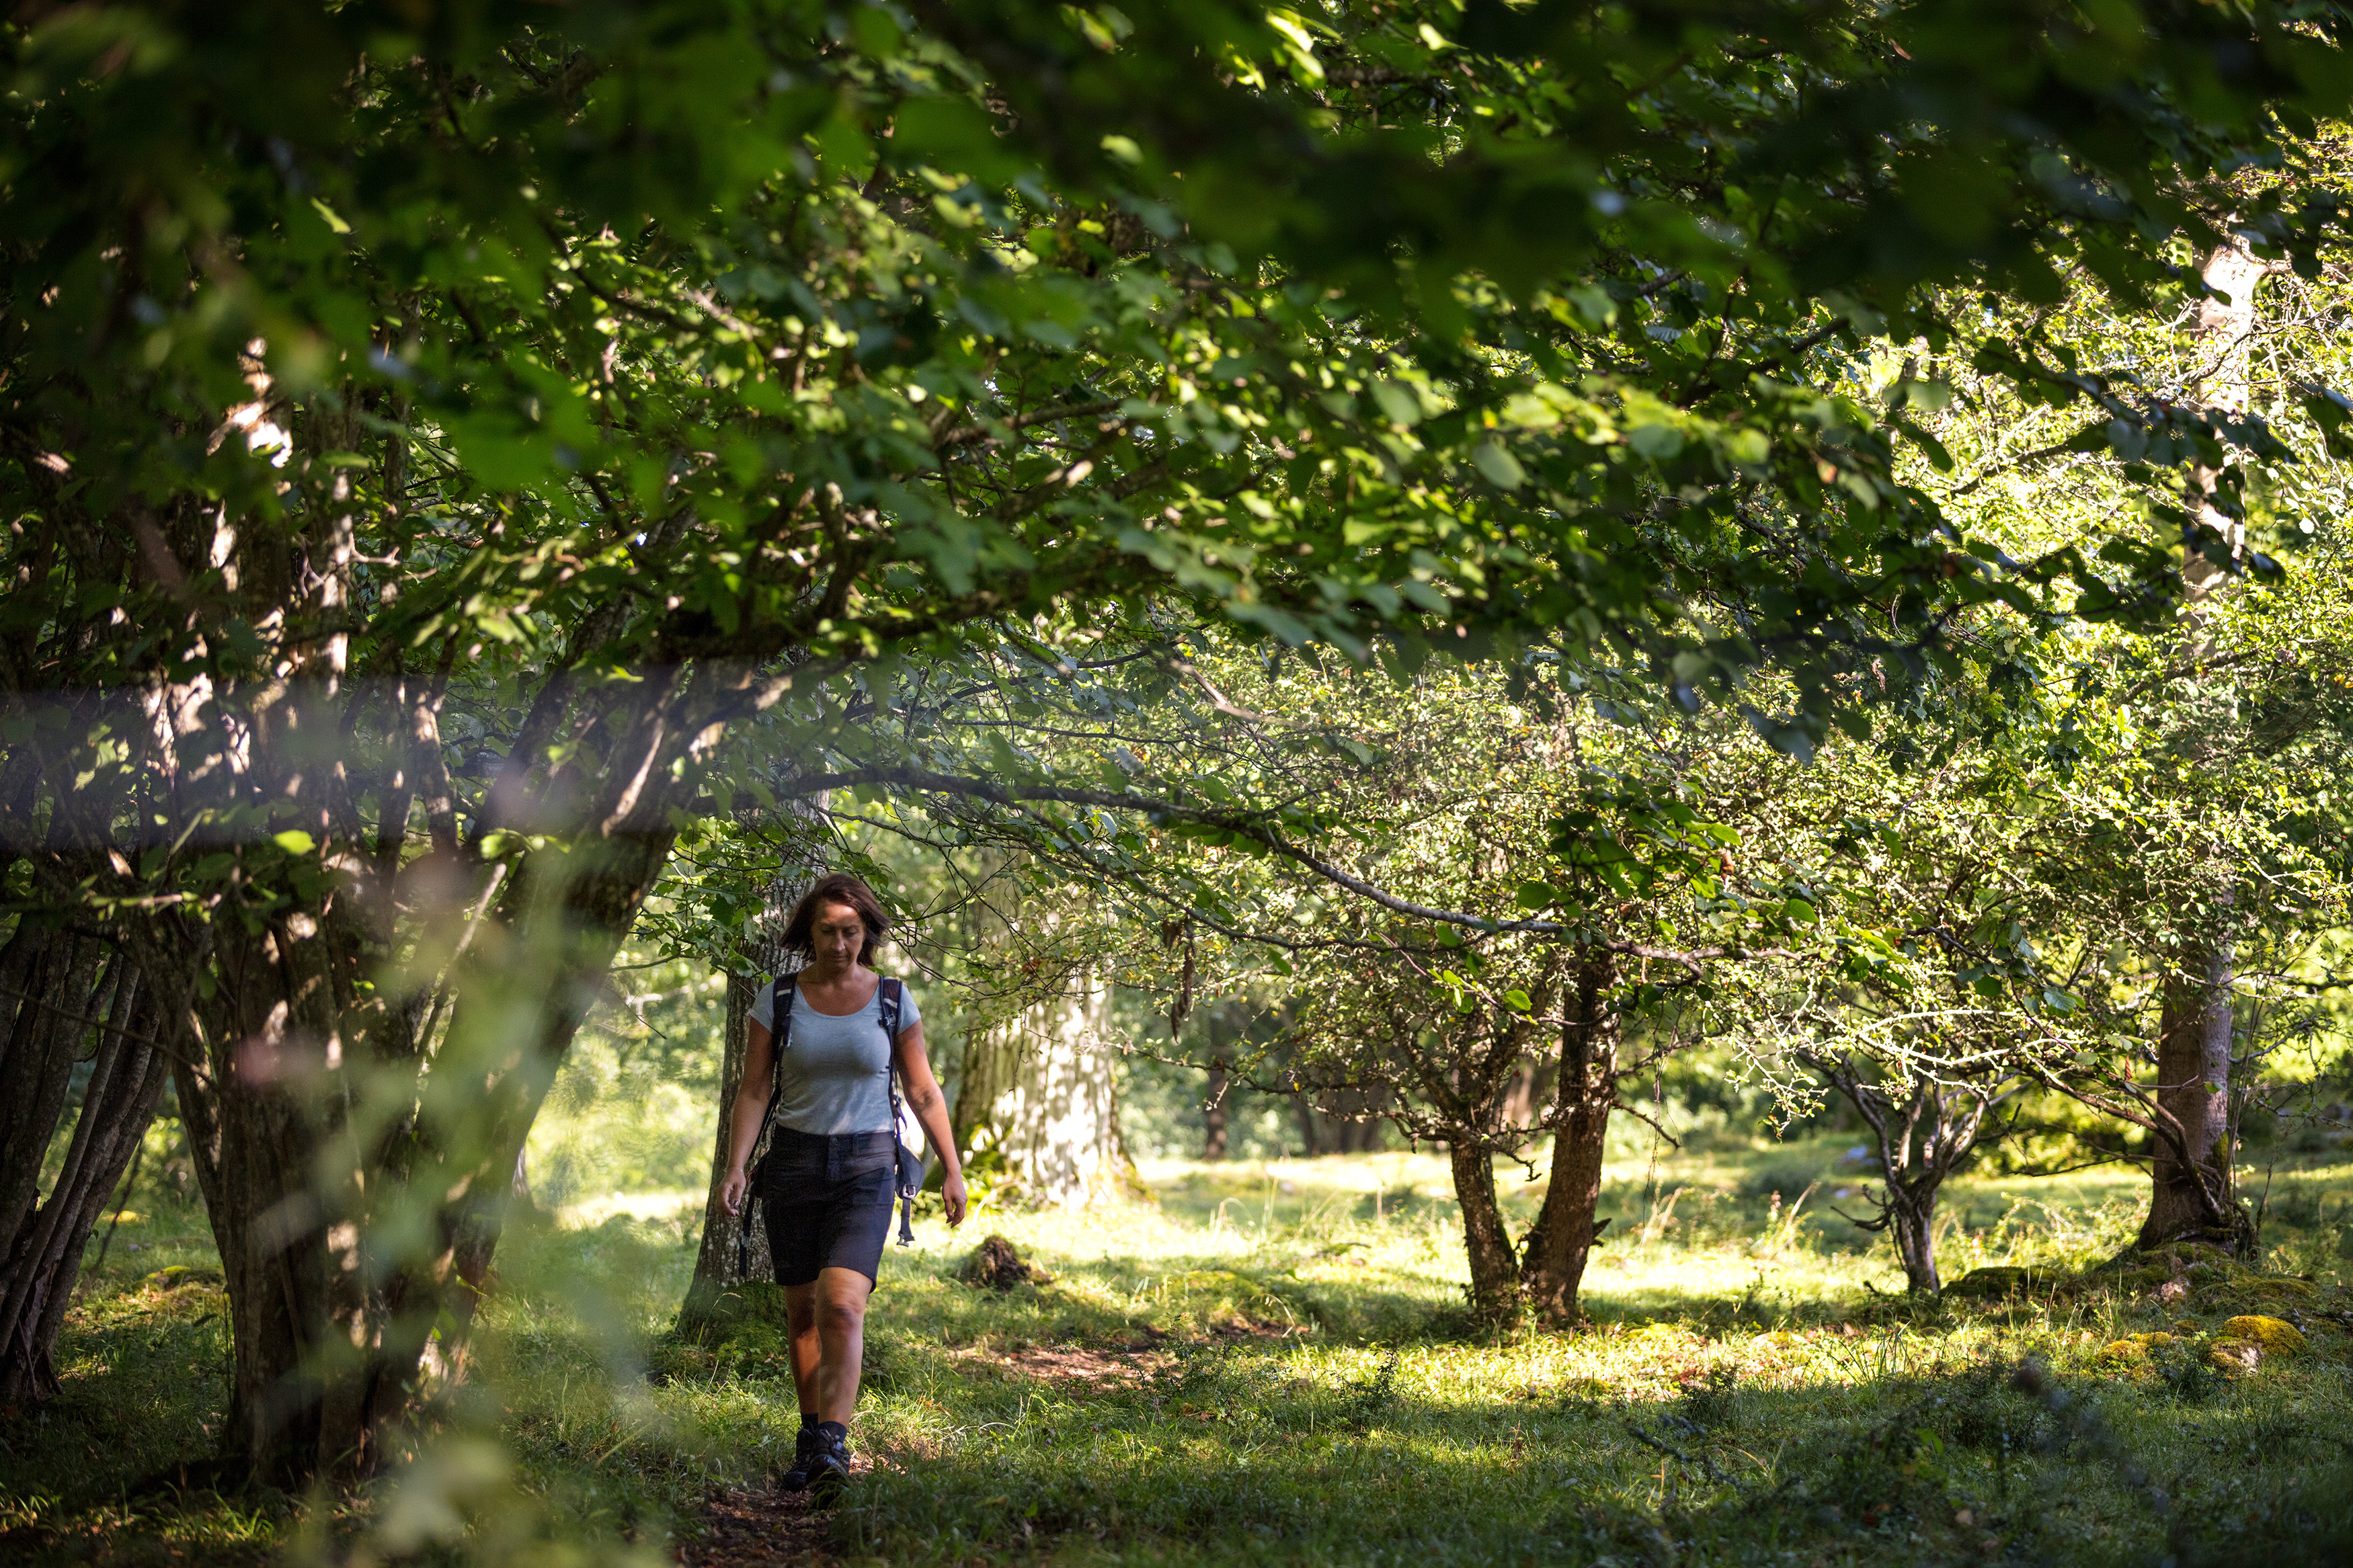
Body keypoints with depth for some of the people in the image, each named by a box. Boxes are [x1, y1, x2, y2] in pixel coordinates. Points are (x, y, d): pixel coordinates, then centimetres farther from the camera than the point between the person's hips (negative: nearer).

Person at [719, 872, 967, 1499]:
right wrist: (736, 1166, -14)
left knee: (841, 1305, -19)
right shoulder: (777, 1000, 0)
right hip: (794, 1164, 2)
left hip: (866, 1168, -2)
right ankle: (811, 1440, 22)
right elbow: (753, 1092, -1)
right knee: (802, 1312, 8)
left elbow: (924, 1092, 5)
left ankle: (832, 1449, -23)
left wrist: (953, 1170, 1)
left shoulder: (893, 1000, 0)